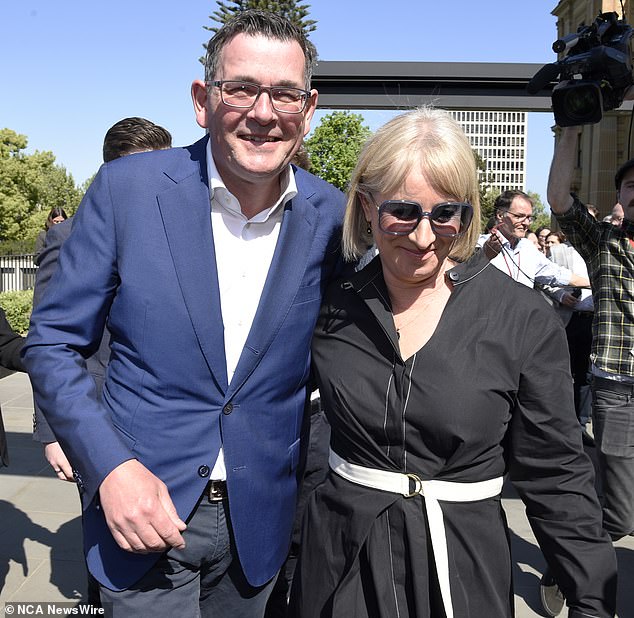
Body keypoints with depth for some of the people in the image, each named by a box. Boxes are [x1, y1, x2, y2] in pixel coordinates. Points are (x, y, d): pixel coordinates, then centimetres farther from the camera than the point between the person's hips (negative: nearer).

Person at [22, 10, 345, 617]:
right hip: (141, 506, -2)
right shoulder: (126, 187, -12)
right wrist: (110, 466, -17)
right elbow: (51, 344, -6)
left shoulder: (333, 218, -7)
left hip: (260, 517, 3)